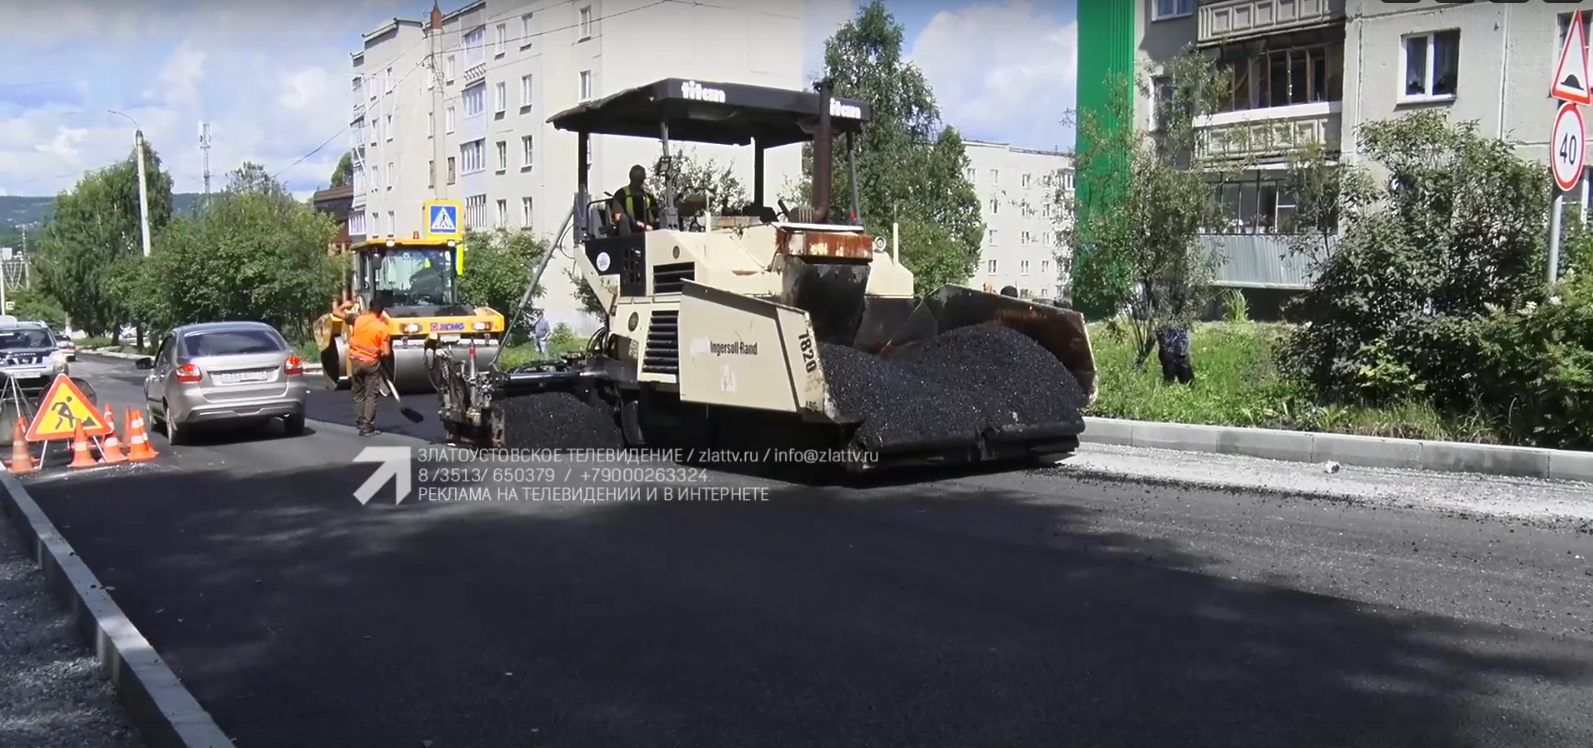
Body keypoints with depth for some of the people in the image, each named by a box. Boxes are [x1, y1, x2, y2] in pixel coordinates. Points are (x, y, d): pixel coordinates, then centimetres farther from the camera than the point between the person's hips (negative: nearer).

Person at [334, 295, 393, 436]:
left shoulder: (357, 319, -7)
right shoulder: (383, 328, -13)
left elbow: (336, 312, 3)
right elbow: (386, 352, -14)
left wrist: (345, 305, 20)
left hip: (356, 361, 3)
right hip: (372, 363, -3)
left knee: (358, 394, 16)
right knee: (371, 396, 2)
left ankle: (360, 423, 16)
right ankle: (368, 426, -3)